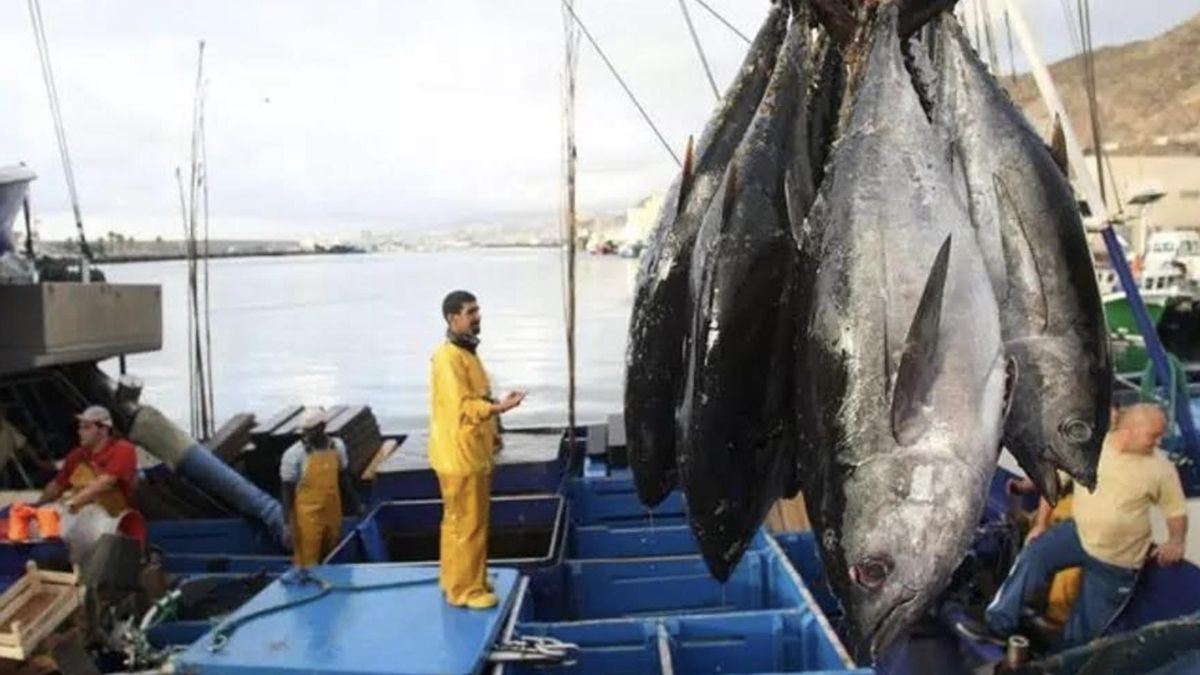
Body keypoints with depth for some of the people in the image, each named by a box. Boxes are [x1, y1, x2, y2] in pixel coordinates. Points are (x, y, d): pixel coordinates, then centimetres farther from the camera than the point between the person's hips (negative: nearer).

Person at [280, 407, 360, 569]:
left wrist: (354, 507, 16)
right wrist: (288, 524, -12)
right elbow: (287, 491, -8)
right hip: (307, 518, -5)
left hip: (333, 514, 5)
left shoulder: (337, 447, 1)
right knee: (307, 566, -1)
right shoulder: (294, 454, -13)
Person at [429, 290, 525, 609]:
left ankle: (455, 580, 29)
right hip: (459, 455, -10)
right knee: (467, 524, -3)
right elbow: (461, 407, -26)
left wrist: (491, 431, 15)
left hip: (473, 452, 10)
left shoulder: (467, 353, 13)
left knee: (459, 521, 18)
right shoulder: (448, 357, -19)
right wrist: (499, 407, -36)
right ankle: (465, 589, 7)